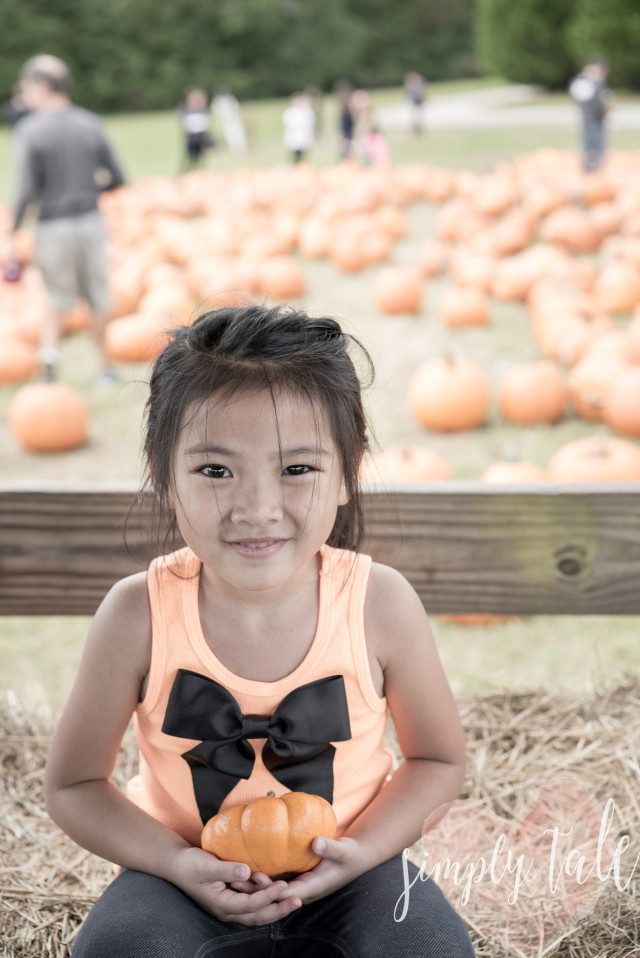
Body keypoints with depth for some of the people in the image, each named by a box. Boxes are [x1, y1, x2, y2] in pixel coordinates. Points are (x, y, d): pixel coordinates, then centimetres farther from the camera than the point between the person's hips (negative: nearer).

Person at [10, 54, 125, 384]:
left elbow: (27, 191, -17)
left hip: (52, 226, -2)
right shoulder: (90, 123, 2)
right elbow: (116, 178, 5)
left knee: (59, 299, 15)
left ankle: (49, 348, -9)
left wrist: (13, 234, -10)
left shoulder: (29, 129, -10)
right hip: (90, 221, 2)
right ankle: (105, 366, 24)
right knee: (97, 299, 16)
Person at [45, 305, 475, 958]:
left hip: (341, 871, 1)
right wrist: (178, 863, -20)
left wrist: (360, 850, -17)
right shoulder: (138, 615, -18)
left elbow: (439, 761, 0)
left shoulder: (379, 604, -17)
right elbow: (73, 785, -5)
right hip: (187, 870, 0)